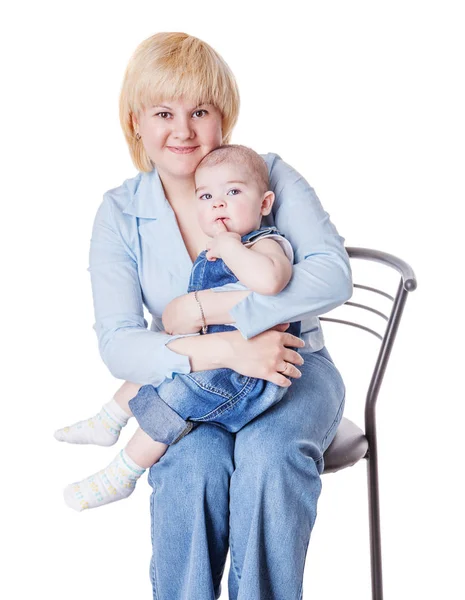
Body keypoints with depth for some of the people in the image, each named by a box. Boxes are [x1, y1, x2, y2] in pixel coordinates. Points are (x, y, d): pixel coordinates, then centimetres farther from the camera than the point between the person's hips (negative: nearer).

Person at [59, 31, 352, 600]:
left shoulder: (268, 174, -4)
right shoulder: (119, 213, -1)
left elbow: (332, 274, -17)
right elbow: (116, 343, -10)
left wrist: (203, 307, -22)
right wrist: (223, 350, -28)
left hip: (289, 364, -1)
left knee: (269, 452, -32)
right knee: (194, 463, -30)